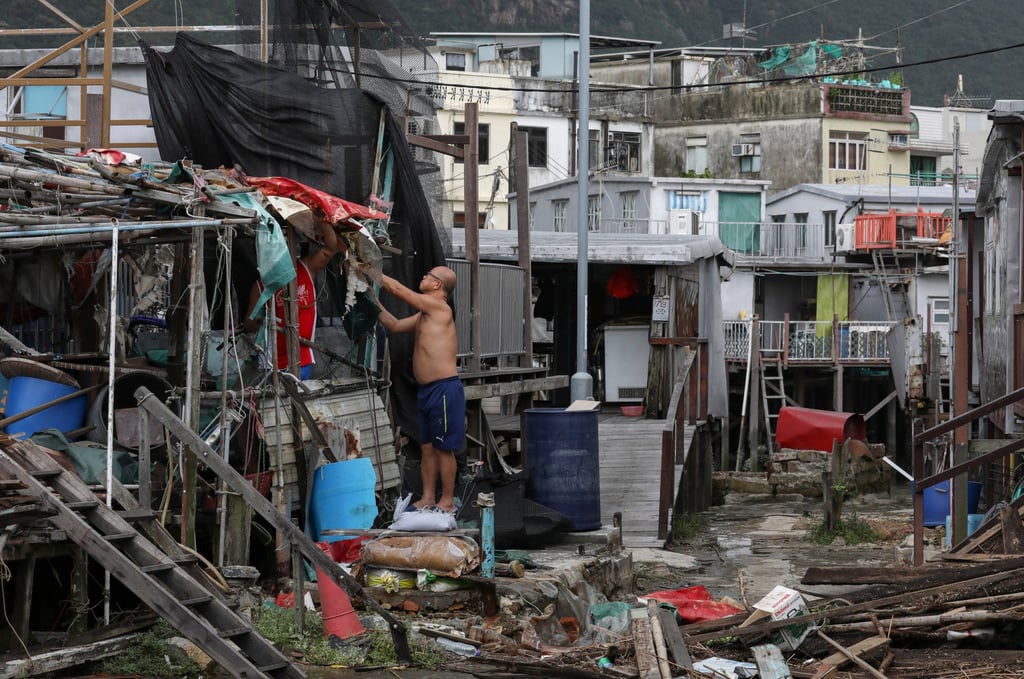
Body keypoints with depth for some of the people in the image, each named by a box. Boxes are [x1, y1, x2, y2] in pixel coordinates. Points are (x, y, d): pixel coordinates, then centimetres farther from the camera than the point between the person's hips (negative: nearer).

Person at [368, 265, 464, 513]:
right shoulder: (424, 314, 17)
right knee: (427, 447, 12)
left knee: (443, 448, -4)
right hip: (427, 390, 10)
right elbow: (394, 325, 23)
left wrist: (370, 271, -2)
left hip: (445, 388, -10)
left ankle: (447, 501, 2)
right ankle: (428, 499, 17)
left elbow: (397, 289, -11)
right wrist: (373, 298, 17)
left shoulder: (438, 307, -11)